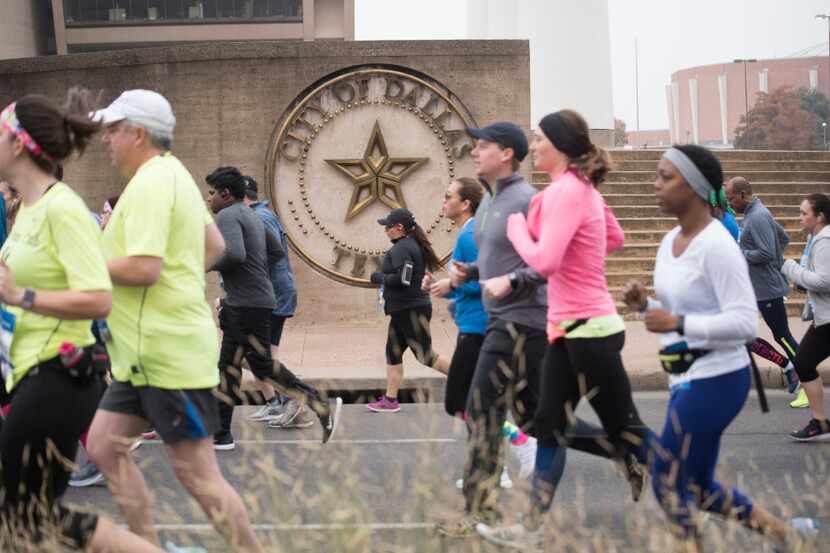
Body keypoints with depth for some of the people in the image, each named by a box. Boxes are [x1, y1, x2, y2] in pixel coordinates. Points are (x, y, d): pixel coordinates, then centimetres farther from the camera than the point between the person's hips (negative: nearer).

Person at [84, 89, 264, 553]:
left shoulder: (150, 183, -17)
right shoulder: (173, 174, 15)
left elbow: (144, 268, -26)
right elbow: (215, 246, 24)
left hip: (168, 353, -10)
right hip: (148, 352, 10)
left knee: (196, 471, -4)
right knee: (105, 446, 12)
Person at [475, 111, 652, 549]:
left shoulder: (566, 191, -18)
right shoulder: (582, 188, 12)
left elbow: (544, 262, -26)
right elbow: (615, 239, 25)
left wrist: (516, 225, -10)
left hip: (587, 329, -10)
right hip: (570, 328, 10)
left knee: (623, 425, 1)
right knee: (549, 427, 10)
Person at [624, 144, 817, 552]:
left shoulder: (716, 245, -18)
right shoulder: (671, 241, 9)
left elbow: (744, 322, -22)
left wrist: (677, 323, -26)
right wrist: (644, 304, 1)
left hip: (715, 380, -9)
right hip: (687, 379, 9)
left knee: (669, 484, -1)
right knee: (697, 489, 16)